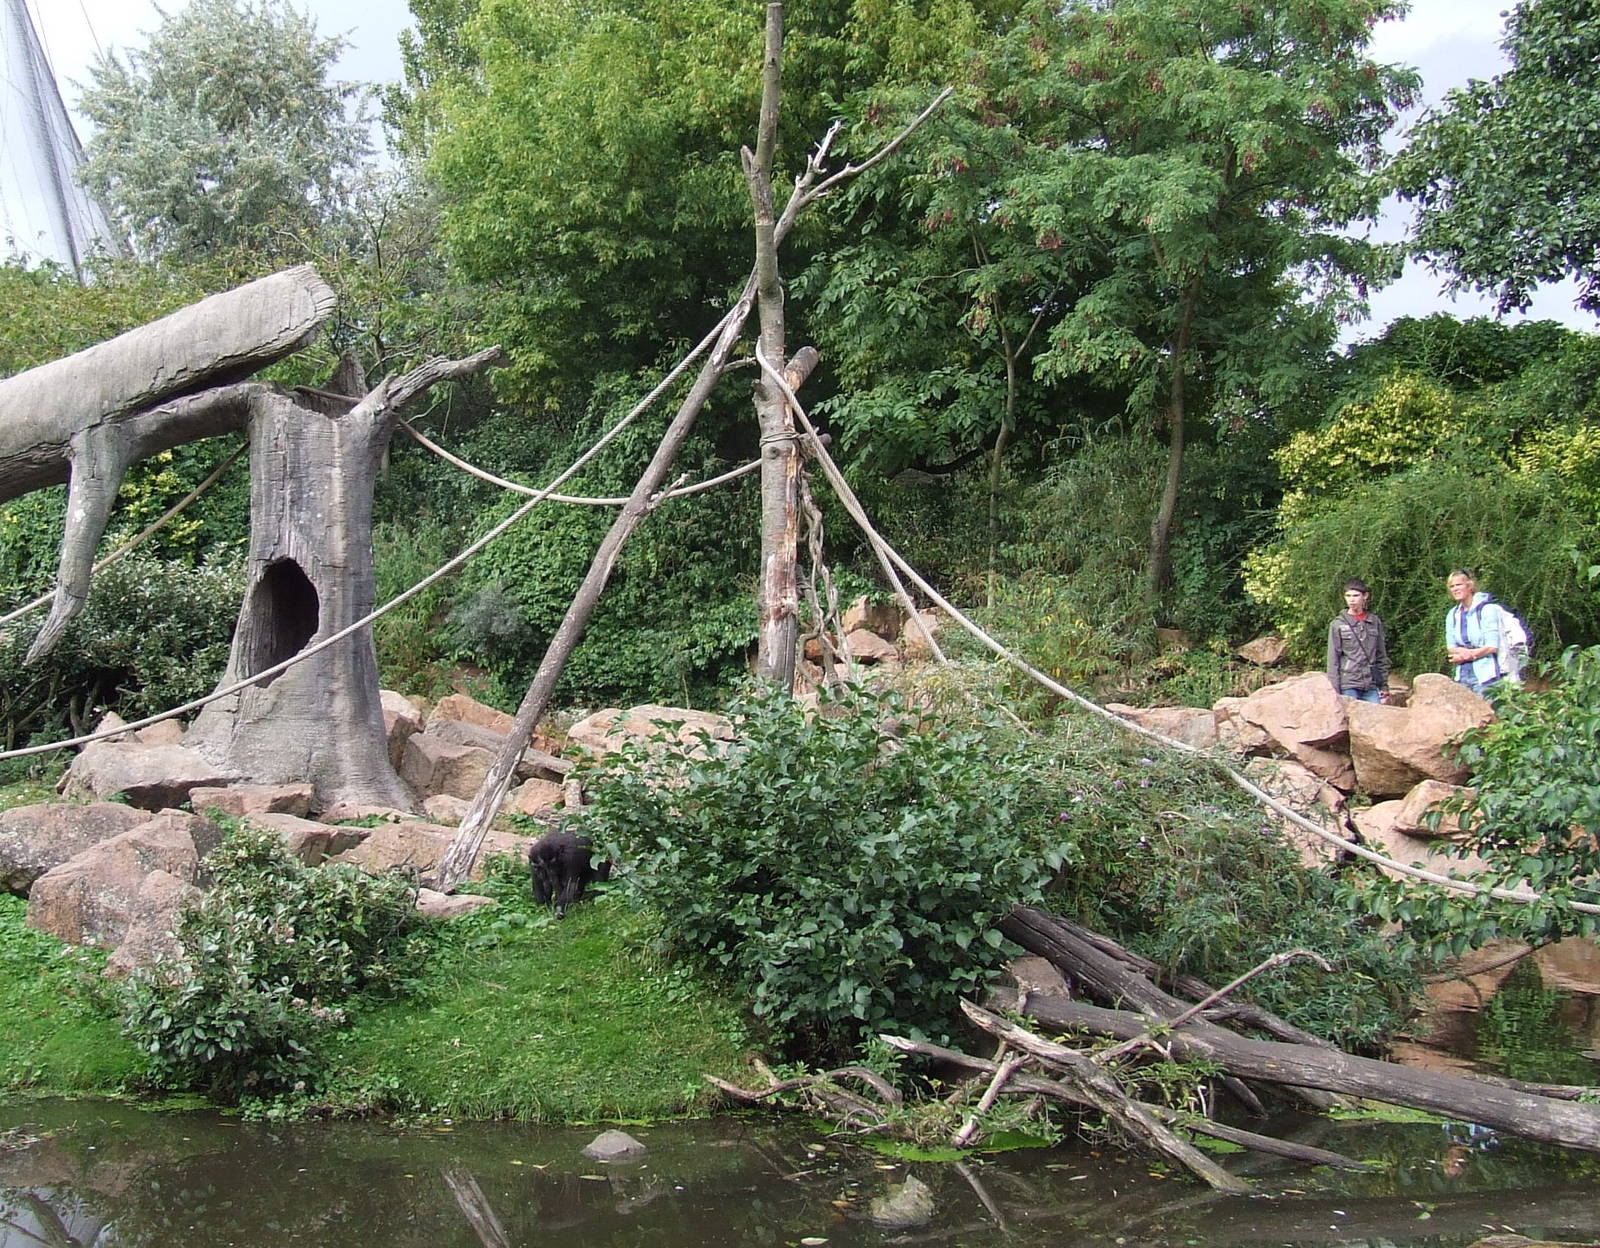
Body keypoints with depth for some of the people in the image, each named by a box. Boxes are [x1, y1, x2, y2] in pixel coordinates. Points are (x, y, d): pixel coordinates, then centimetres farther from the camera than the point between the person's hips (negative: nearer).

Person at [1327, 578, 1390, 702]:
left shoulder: (1375, 622, 10)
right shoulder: (1338, 624, 1)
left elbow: (1382, 656, 15)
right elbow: (1333, 660, 0)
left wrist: (1384, 685, 11)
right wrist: (1334, 690, -5)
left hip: (1371, 687, 3)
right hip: (1348, 686, -3)